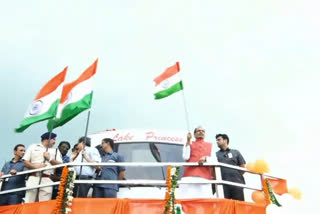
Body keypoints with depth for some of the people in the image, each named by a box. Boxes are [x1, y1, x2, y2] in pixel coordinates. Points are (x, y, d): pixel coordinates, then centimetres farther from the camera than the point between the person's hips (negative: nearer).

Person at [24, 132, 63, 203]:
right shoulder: (33, 147, 17)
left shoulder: (55, 151, 19)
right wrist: (36, 166, -9)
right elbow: (26, 162, 9)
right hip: (33, 179, 0)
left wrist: (50, 159, -4)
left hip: (47, 180, 1)